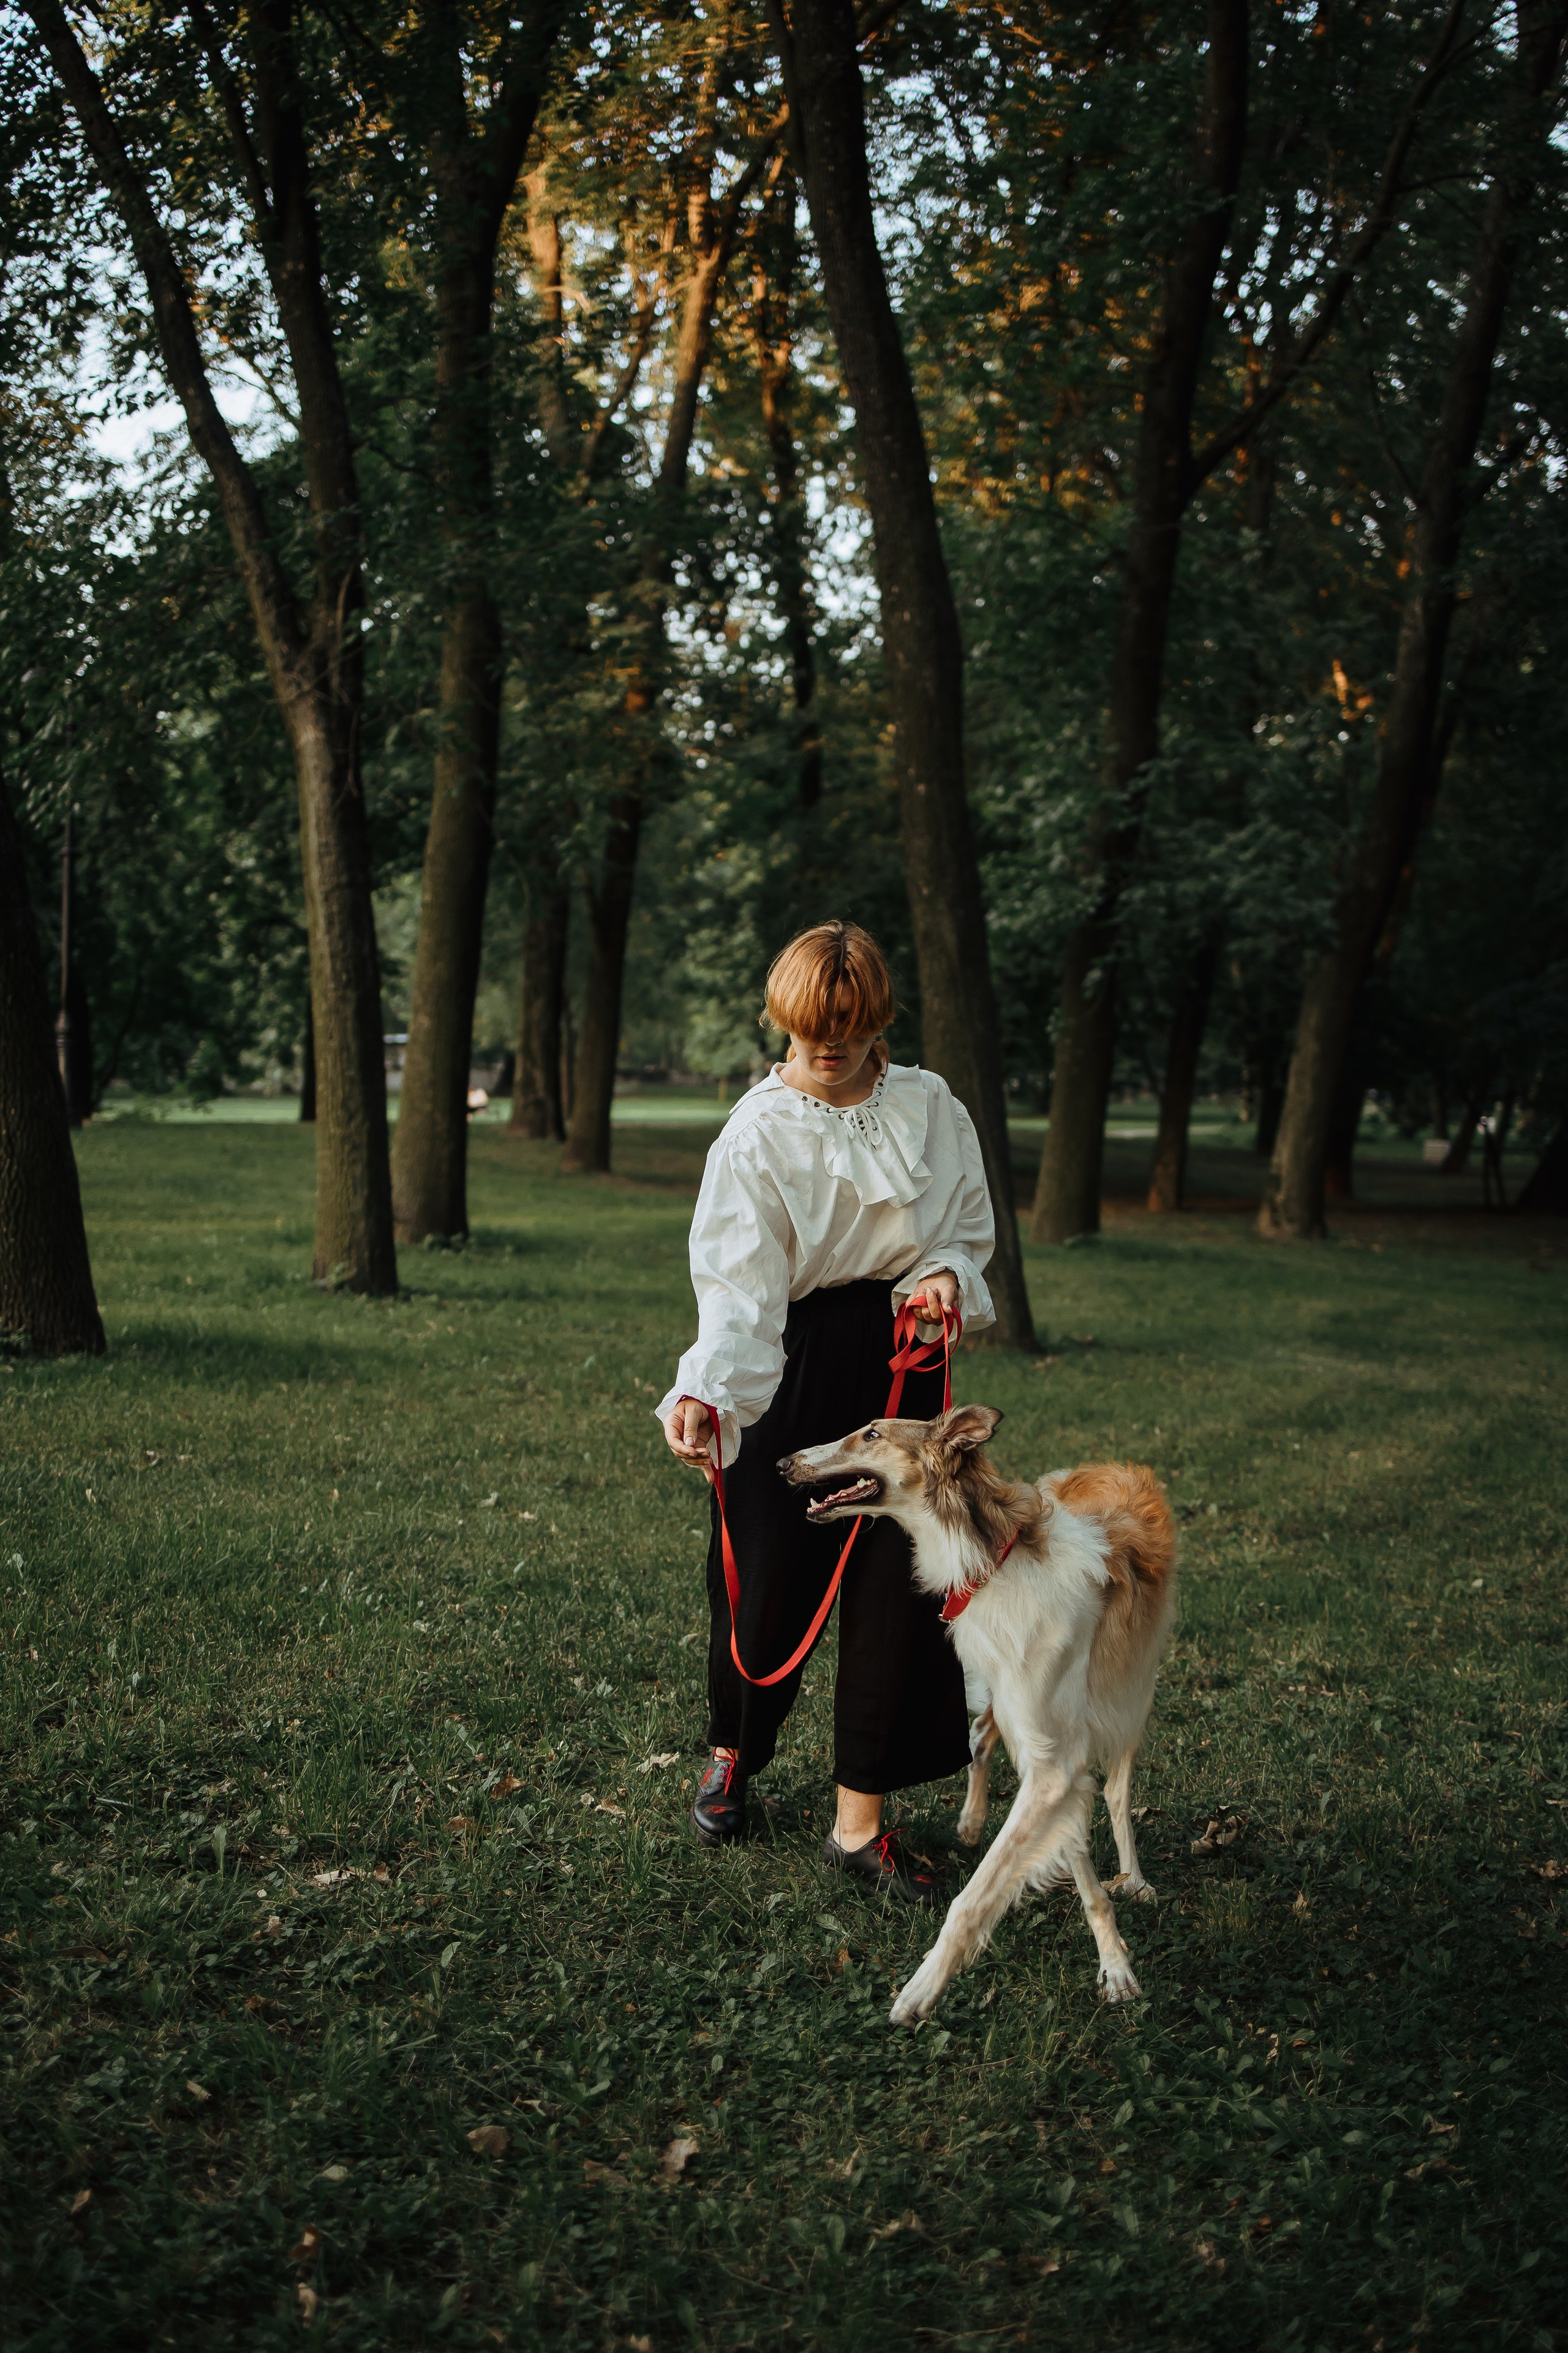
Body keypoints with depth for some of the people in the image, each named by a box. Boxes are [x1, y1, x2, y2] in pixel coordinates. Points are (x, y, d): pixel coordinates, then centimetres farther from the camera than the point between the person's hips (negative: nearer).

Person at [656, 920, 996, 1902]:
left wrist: (949, 1277, -12)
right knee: (772, 1573, 2)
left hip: (905, 1364, 3)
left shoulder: (932, 1110, 2)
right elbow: (738, 1285, -18)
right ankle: (734, 1754, 35)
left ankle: (862, 1820, 14)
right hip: (790, 1370, -2)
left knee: (898, 1582, 0)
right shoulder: (757, 1134, -8)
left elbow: (968, 1231, 12)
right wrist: (705, 1394, -35)